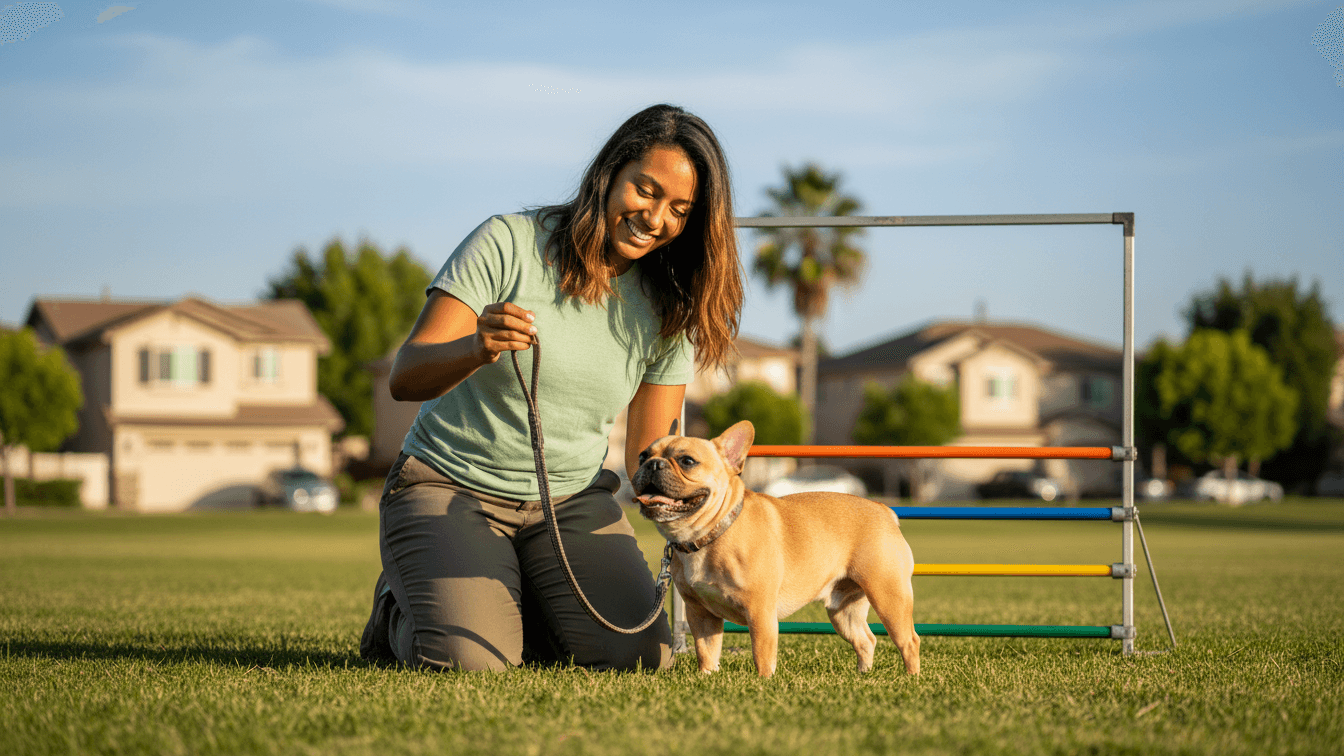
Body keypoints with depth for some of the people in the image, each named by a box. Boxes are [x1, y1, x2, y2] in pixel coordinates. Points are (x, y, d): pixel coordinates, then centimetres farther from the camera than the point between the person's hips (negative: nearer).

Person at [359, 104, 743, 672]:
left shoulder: (669, 307, -1)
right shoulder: (508, 244, -14)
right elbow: (406, 378, -19)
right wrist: (477, 349, -41)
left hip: (573, 499, 4)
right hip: (449, 489, -4)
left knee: (641, 655, -18)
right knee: (469, 660, -27)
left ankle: (512, 609, 14)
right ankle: (401, 609, 11)